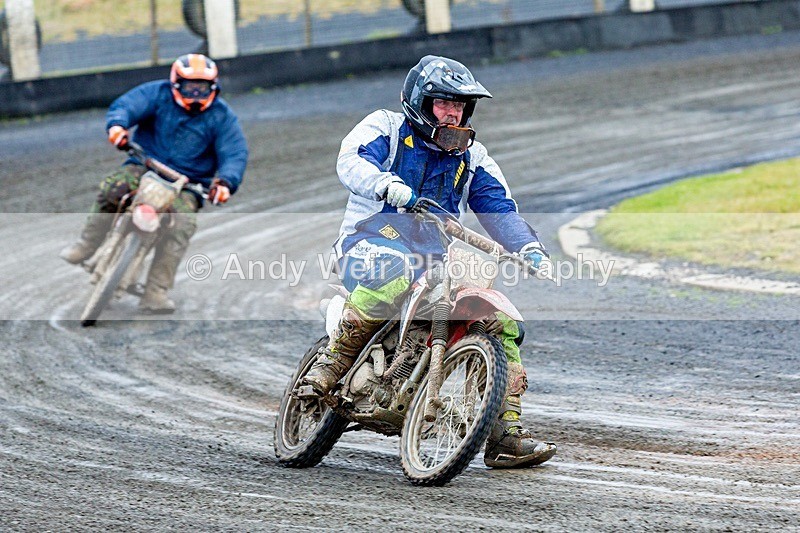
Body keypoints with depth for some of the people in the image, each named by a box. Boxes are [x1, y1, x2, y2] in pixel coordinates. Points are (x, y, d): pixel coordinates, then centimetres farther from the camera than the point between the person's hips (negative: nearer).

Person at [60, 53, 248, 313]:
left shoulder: (222, 116, 2)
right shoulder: (158, 94, 1)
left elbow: (235, 153, -8)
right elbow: (126, 105, -13)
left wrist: (225, 181, -30)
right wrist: (117, 124, -39)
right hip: (144, 167, 0)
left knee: (184, 221, -29)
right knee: (112, 187, -30)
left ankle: (156, 292, -30)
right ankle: (87, 245, -10)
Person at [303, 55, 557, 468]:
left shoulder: (471, 156, 17)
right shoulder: (385, 127, 3)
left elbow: (500, 210, 8)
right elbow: (351, 162, -16)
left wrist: (531, 249, -12)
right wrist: (386, 184, -39)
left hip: (437, 260, 6)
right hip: (369, 241, -6)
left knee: (502, 321, -8)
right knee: (394, 270, -42)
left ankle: (505, 436, -6)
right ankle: (335, 358, -26)